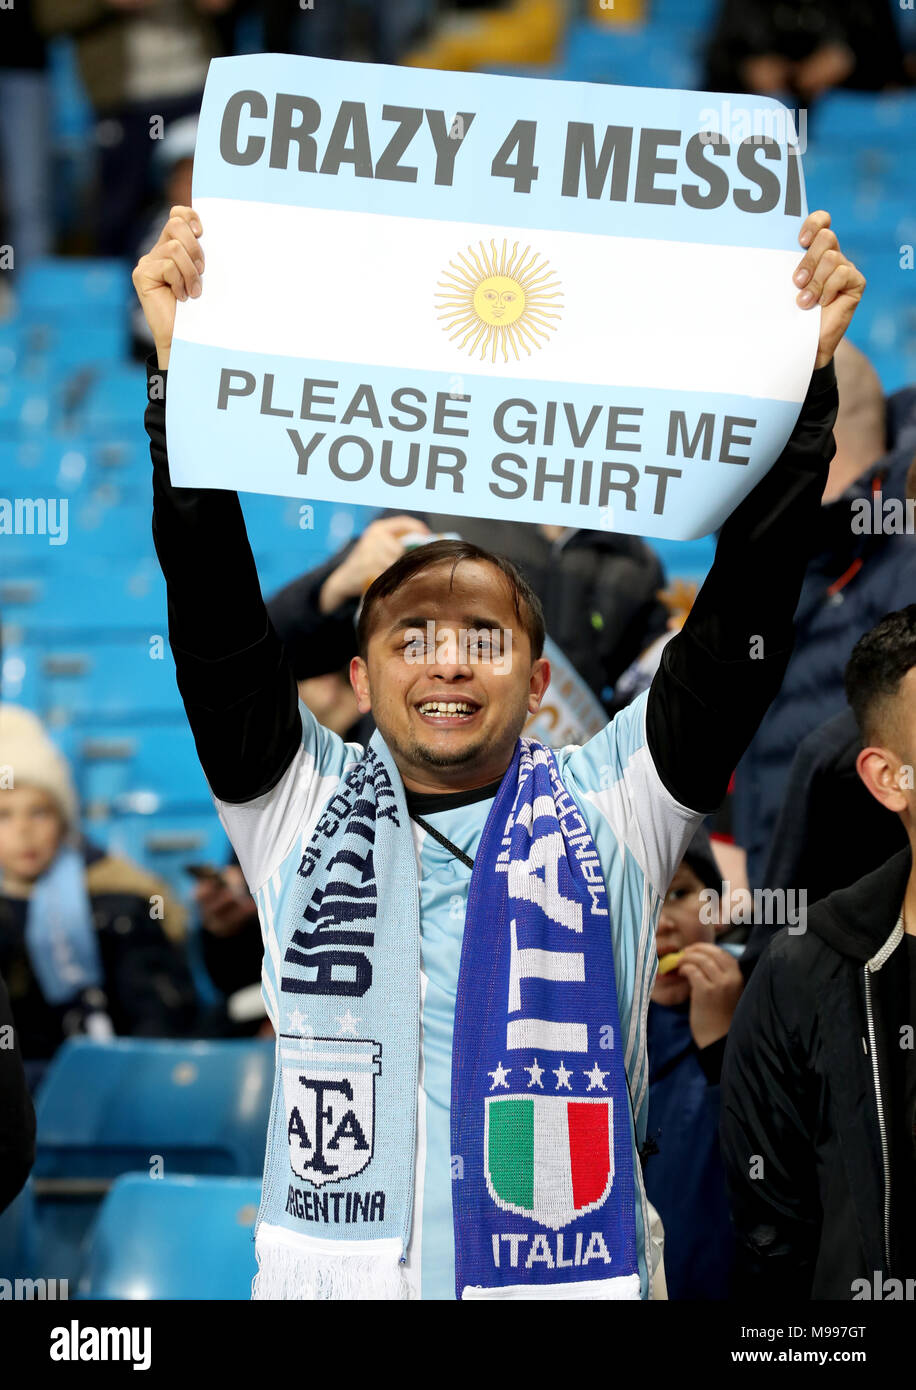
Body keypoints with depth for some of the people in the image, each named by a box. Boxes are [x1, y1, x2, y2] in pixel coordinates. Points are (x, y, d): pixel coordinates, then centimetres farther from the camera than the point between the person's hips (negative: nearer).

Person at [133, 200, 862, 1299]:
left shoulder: (607, 809, 6)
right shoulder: (304, 806, 7)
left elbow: (741, 620, -1)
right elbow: (213, 614, -3)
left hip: (573, 1277, 0)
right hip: (330, 1279, 0)